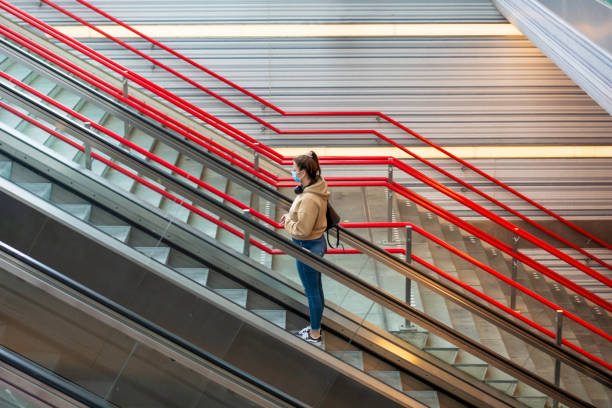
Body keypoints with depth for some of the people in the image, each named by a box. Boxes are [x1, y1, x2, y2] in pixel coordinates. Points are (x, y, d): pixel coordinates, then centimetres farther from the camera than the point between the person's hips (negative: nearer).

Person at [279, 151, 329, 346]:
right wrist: (291, 216, 3)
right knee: (316, 288, 22)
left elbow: (302, 229, -27)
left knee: (312, 291, 6)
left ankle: (314, 335, 22)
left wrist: (288, 222, -10)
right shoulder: (316, 188, -1)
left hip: (307, 247, -10)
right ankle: (315, 327, 39)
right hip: (317, 242, 10)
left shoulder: (308, 199, -31)